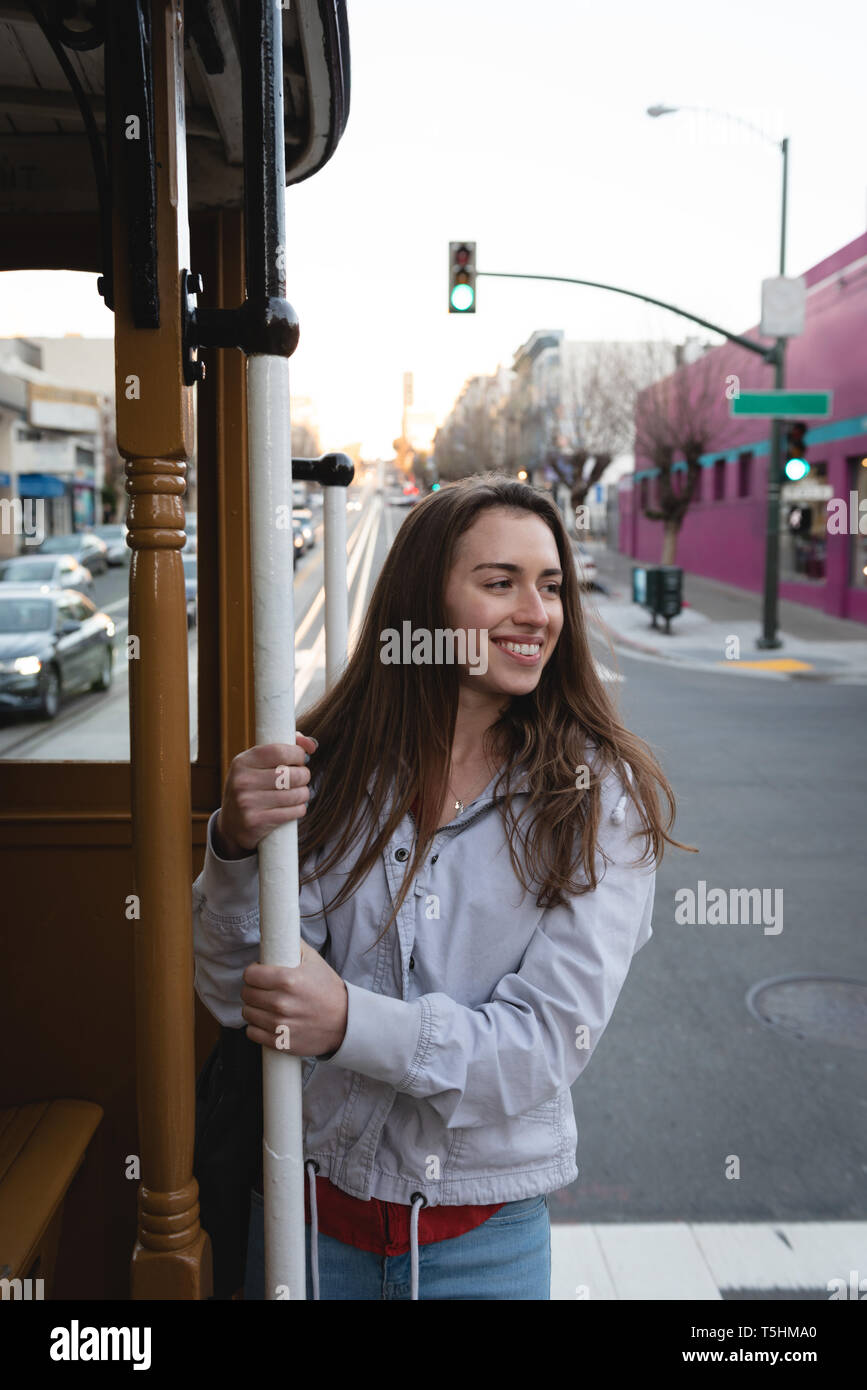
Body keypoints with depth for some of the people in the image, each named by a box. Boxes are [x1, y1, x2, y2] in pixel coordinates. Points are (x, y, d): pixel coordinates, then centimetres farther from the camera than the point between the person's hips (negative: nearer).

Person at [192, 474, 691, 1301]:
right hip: (311, 1208, 2)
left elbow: (553, 1038, -18)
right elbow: (235, 997, -9)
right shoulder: (330, 766, -8)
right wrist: (237, 850, -28)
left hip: (484, 1234, -1)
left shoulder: (600, 798, -12)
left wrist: (351, 1024, -30)